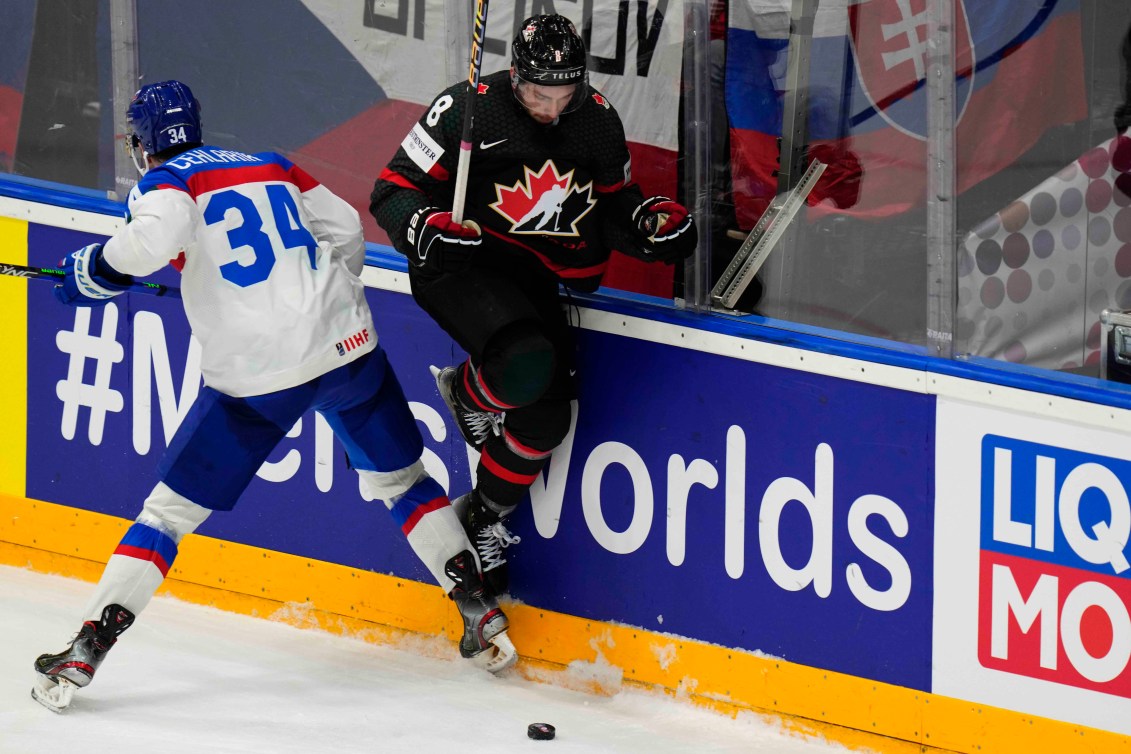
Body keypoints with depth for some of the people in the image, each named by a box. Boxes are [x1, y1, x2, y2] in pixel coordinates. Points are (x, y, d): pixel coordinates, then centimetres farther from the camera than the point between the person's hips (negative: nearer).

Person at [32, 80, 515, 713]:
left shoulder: (166, 182, 1)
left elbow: (154, 238, -22)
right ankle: (481, 615, 21)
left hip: (255, 377, -4)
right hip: (347, 347, 4)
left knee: (171, 510, 3)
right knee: (399, 478, 23)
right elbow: (346, 231, 22)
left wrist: (93, 271, -6)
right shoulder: (273, 167, 18)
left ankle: (86, 652, -1)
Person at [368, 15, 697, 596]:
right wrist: (428, 230, -30)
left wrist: (655, 223, -7)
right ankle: (466, 394, 2)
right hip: (462, 263, -6)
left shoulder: (598, 122, 0)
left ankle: (483, 520, 23)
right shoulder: (467, 109, -16)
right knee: (527, 366, -33)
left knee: (545, 418, -1)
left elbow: (614, 210, 14)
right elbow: (393, 193, -10)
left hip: (533, 280, 6)